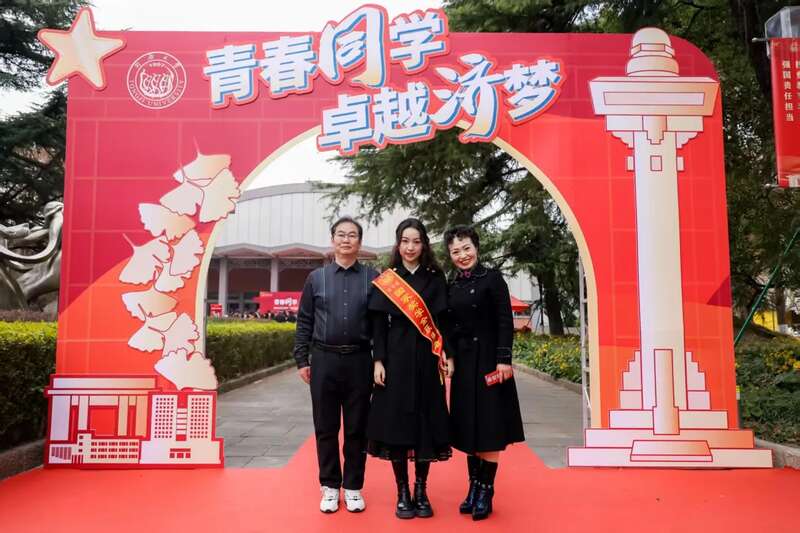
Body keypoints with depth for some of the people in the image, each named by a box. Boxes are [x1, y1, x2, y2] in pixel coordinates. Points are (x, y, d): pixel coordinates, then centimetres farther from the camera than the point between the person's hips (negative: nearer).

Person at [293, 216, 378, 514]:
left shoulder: (373, 278, 4)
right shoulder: (316, 277, 7)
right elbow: (304, 322, 7)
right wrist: (302, 360, 2)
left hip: (359, 361, -1)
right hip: (324, 360, 1)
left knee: (357, 428, 7)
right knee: (325, 427, 8)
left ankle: (353, 487, 21)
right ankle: (330, 486, 23)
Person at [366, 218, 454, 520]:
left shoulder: (435, 278, 7)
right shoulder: (386, 280, 4)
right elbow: (379, 324, 2)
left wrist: (448, 355, -5)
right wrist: (378, 361, -6)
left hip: (427, 358, 1)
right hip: (396, 357, 0)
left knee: (426, 423, 4)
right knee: (396, 422, 1)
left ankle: (421, 491, 17)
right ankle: (403, 493, 14)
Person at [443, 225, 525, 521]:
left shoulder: (492, 278, -6)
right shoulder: (451, 286, 10)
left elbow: (505, 322, -11)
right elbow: (449, 326, 12)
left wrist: (504, 359, -17)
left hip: (488, 360, -5)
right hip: (463, 363, 5)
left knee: (489, 428, 0)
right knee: (469, 427, 11)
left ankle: (486, 491, 10)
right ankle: (474, 486, 22)